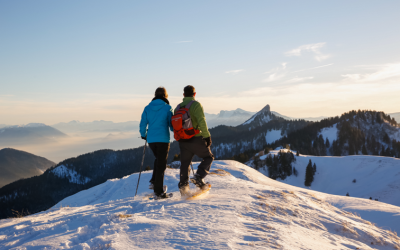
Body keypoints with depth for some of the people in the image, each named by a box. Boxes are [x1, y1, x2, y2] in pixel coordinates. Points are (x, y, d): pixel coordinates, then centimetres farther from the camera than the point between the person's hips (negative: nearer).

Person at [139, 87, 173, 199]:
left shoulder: (147, 108, 7)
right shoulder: (167, 108, -4)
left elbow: (143, 124, 7)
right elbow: (171, 125, -3)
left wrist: (143, 135, 25)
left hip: (151, 139, 4)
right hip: (163, 139, -4)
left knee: (158, 159, 26)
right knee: (161, 164, 2)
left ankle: (154, 182, 15)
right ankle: (158, 191, 2)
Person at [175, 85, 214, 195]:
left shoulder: (178, 107, 12)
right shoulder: (195, 104, -8)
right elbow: (202, 122, -18)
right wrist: (207, 136, -14)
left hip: (183, 141, 6)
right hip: (196, 139, -6)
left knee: (185, 164, 14)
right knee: (208, 157, 10)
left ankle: (183, 185, 11)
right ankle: (198, 177, -7)